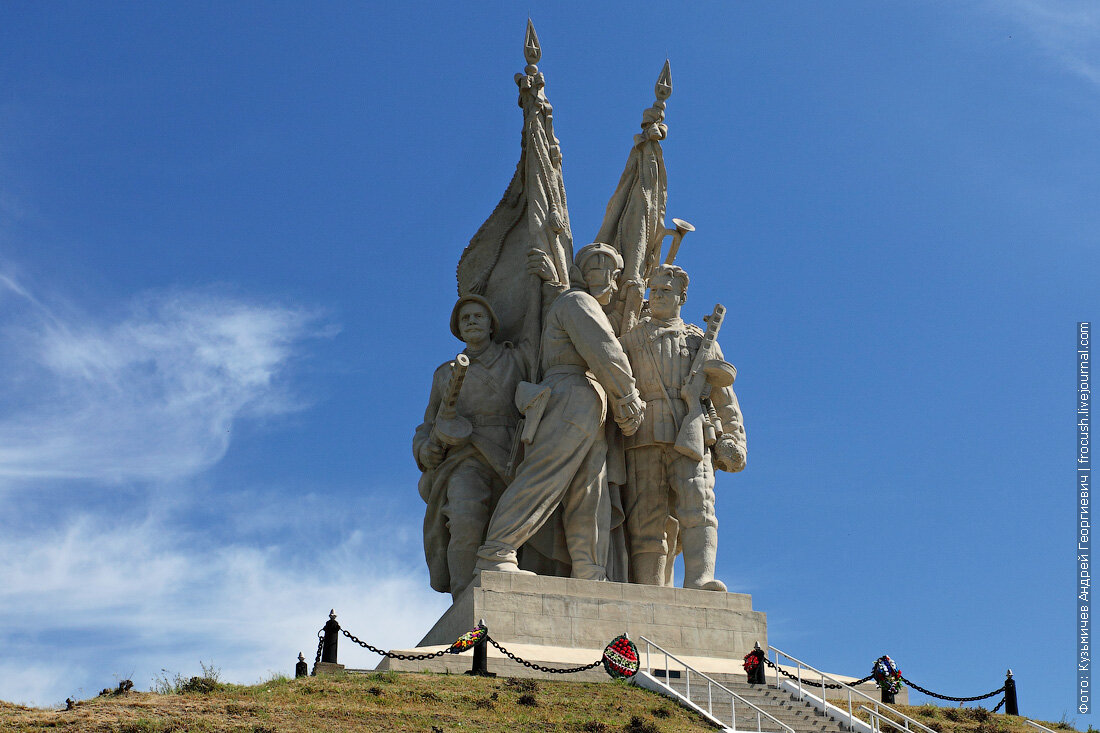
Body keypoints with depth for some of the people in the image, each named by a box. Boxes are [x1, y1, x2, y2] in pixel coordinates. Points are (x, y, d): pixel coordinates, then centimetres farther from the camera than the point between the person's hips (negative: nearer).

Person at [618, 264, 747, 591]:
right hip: (644, 441, 1)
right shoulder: (630, 340, 22)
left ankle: (700, 582, -38)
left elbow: (723, 396, 17)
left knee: (697, 505, -22)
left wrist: (731, 439, 8)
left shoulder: (701, 340, 21)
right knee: (645, 521, -7)